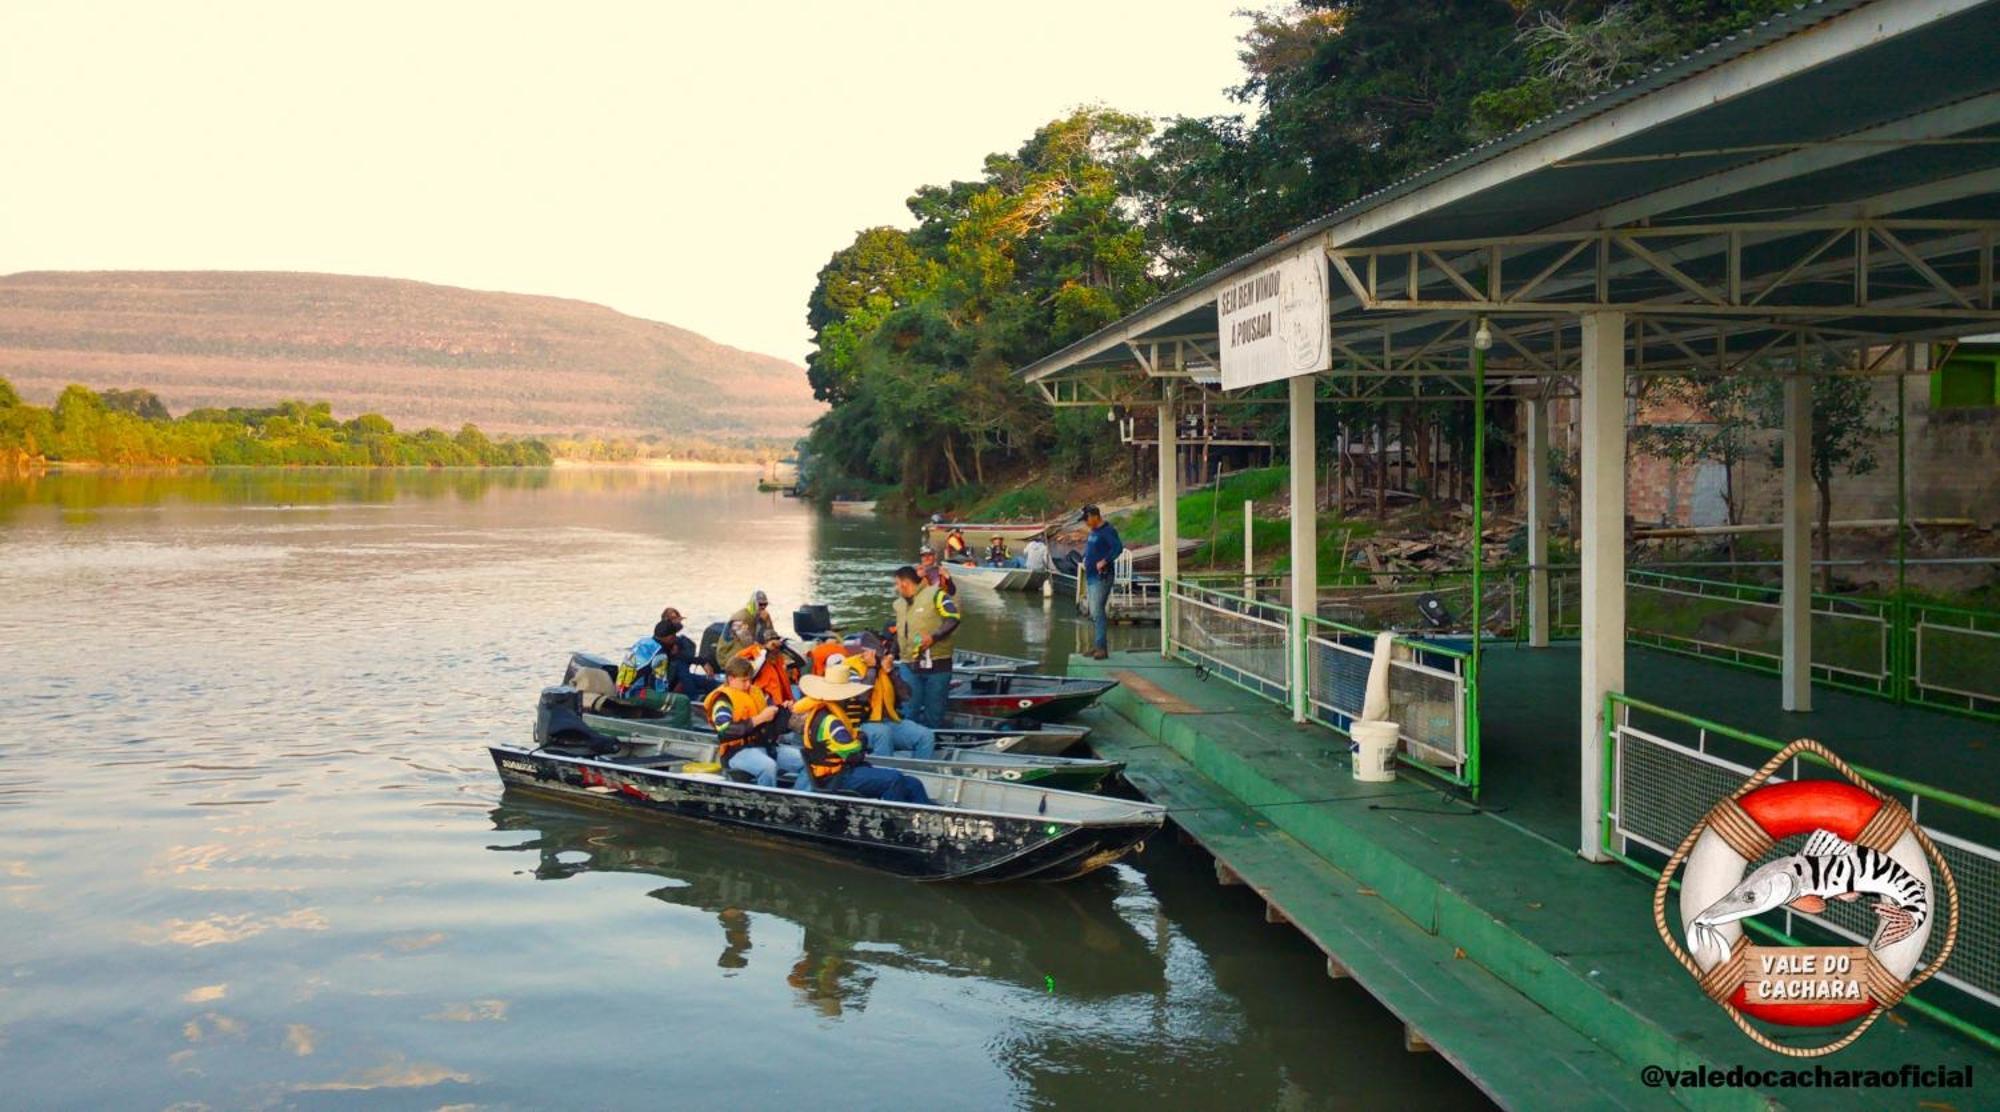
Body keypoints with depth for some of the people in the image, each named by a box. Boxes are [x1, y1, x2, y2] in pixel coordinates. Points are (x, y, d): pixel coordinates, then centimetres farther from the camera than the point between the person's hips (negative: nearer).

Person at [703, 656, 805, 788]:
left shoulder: (756, 692, 18)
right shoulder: (723, 700, -5)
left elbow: (770, 722, 26)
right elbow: (726, 732, -20)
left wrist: (782, 710, 3)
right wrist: (760, 718, -20)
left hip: (766, 745, 7)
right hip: (738, 751, -7)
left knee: (807, 760, -8)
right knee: (768, 766, -38)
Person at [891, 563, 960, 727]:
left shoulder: (934, 595, -6)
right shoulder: (899, 605, 18)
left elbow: (953, 618, -14)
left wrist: (933, 637, -24)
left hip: (937, 664, -5)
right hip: (910, 667, 6)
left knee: (934, 713, 2)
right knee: (910, 712, 1)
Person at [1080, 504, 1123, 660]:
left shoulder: (1108, 531, -13)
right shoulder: (1093, 532, 16)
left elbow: (1118, 547, -27)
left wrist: (1104, 561, -26)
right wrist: (1085, 560, 15)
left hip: (1101, 578, -10)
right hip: (1091, 577, 10)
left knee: (1097, 611, -14)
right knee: (1094, 613, 12)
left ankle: (1102, 647, -14)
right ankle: (1098, 645, 17)